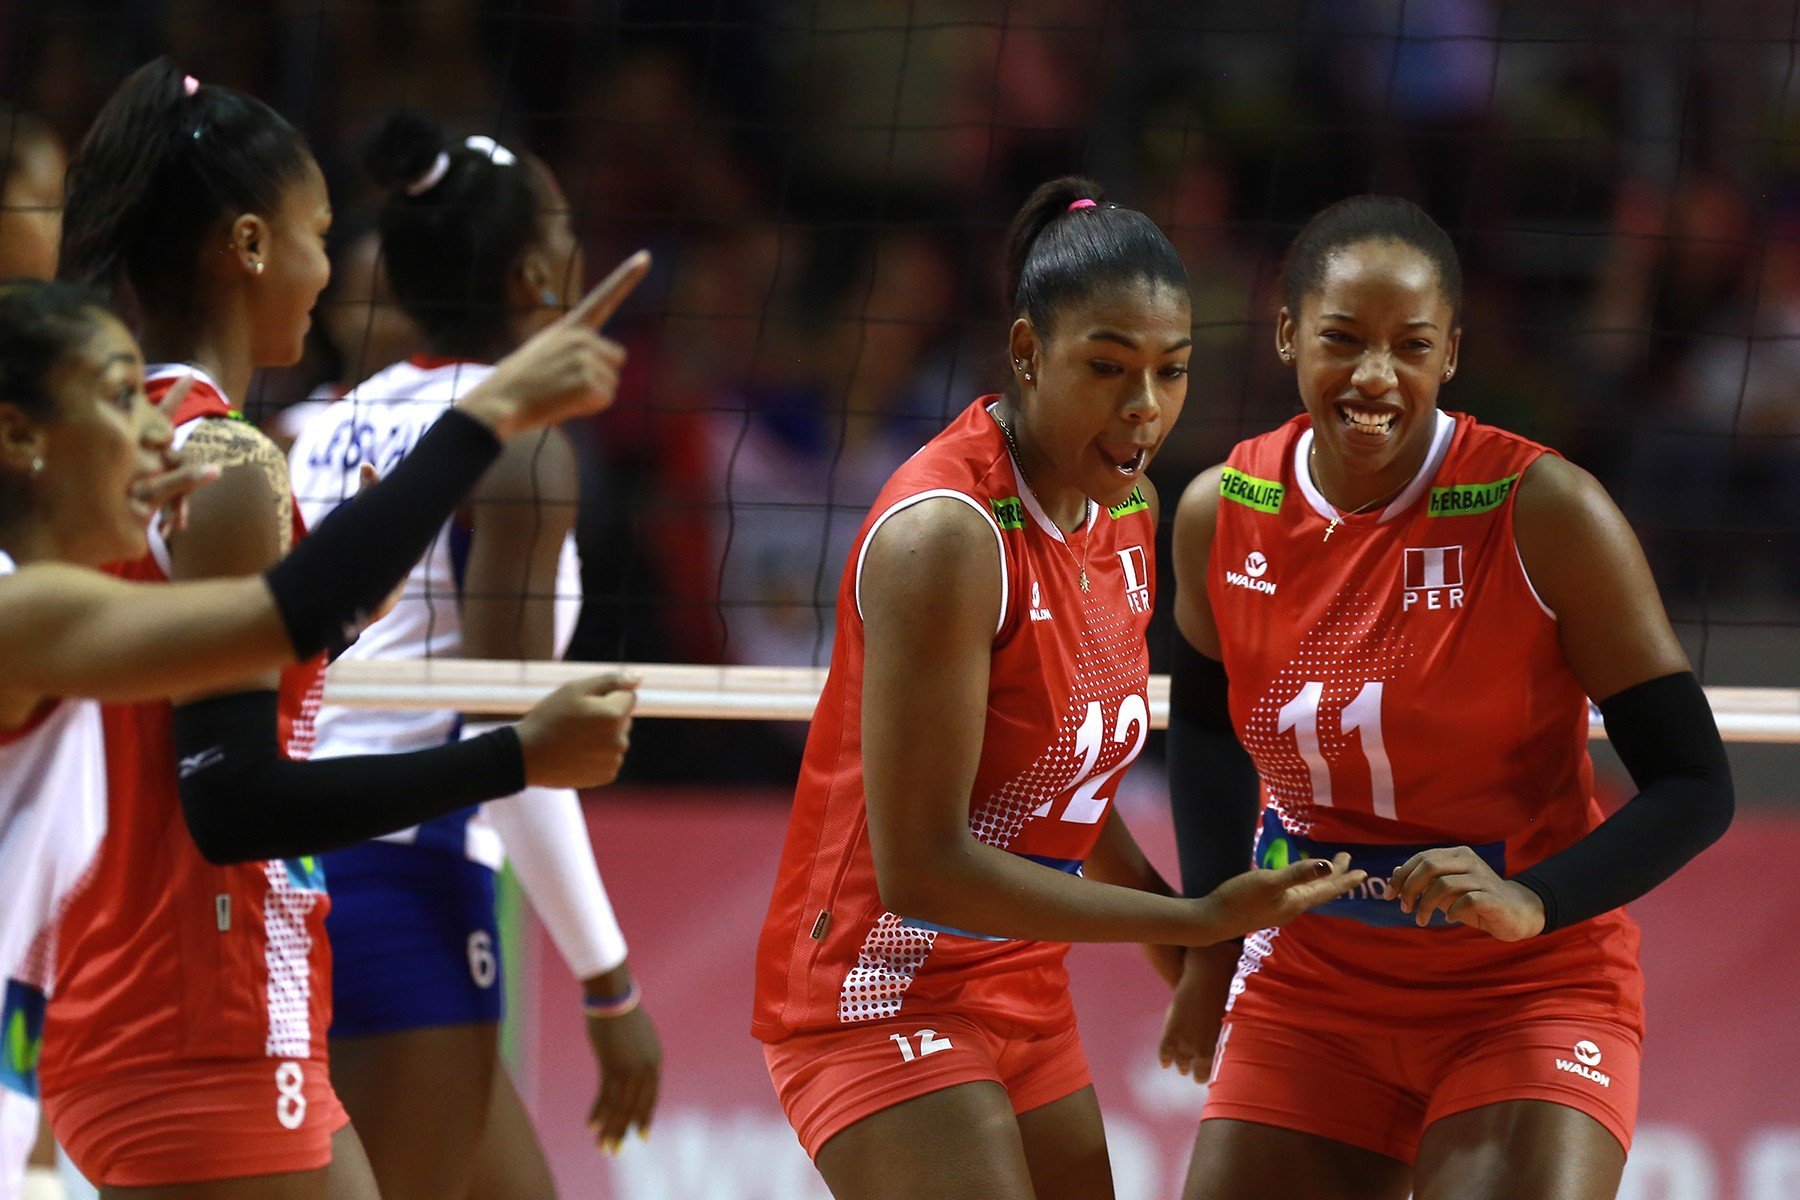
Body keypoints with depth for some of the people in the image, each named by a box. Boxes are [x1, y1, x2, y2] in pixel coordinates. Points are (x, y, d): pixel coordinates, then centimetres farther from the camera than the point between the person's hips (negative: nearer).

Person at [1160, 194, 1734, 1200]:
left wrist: (1532, 903, -29)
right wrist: (1214, 945, 14)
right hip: (1310, 992, 4)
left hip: (1529, 994, -4)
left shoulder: (1546, 514, -16)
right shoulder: (1220, 517, -3)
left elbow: (1694, 786, -14)